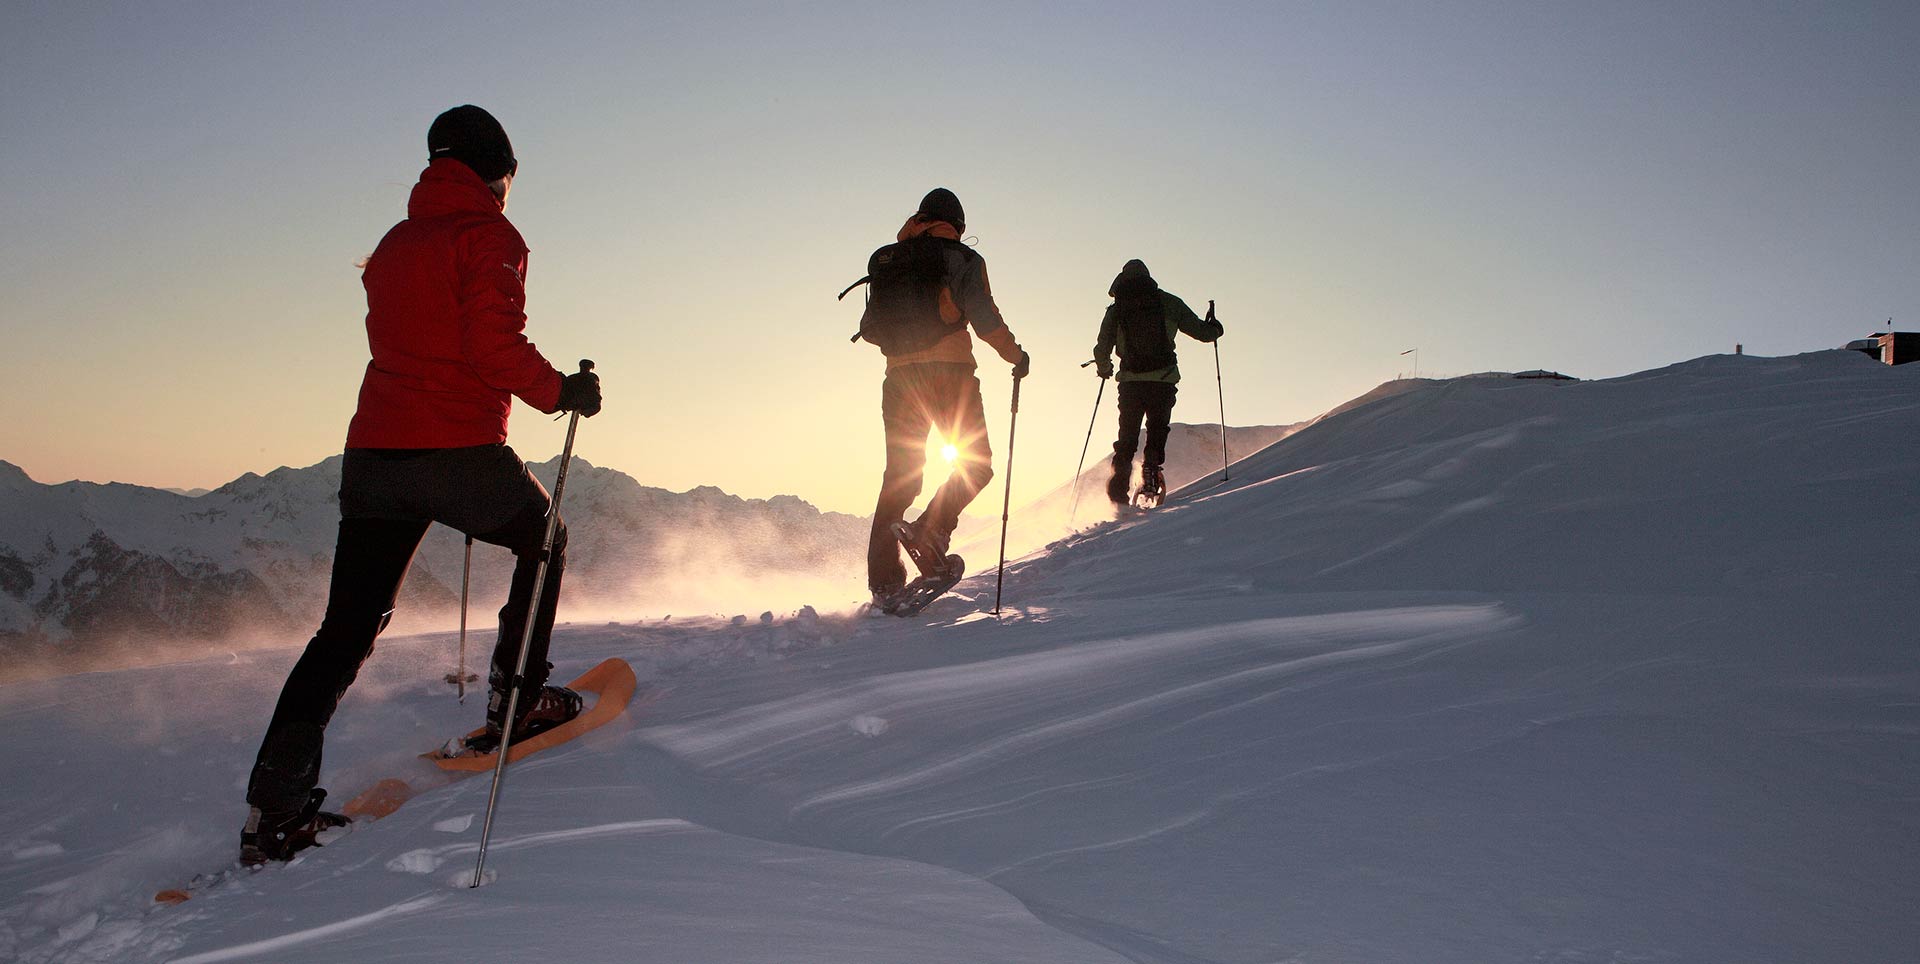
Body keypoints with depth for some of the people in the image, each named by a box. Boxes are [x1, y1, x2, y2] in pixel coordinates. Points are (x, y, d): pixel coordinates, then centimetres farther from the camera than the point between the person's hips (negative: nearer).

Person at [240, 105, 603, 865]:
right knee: (541, 542, 21)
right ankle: (513, 704, 20)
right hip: (456, 451, -6)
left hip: (371, 452, 7)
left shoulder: (394, 244, 20)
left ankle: (274, 809, 4)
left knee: (345, 631, 7)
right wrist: (562, 392, -4)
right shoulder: (489, 236, -3)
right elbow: (495, 346, -16)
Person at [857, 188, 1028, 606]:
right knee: (975, 464, 7)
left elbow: (870, 327, 17)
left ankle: (883, 584, 2)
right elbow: (985, 318, -9)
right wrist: (1016, 355, 5)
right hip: (950, 372, -4)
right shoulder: (962, 259, 2)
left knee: (898, 476, 7)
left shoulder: (886, 260, 15)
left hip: (899, 377, 5)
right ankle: (930, 529, -18)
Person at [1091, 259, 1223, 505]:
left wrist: (1104, 369, 24)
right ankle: (1151, 467, -6)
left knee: (1127, 437, 10)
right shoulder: (1168, 302, 5)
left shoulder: (1116, 309, 6)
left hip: (1130, 382, 1)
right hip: (1164, 379, -1)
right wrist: (1214, 327, 31)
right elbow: (1202, 331, 8)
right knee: (1157, 430, 16)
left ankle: (1119, 487, 0)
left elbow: (1102, 350, 2)